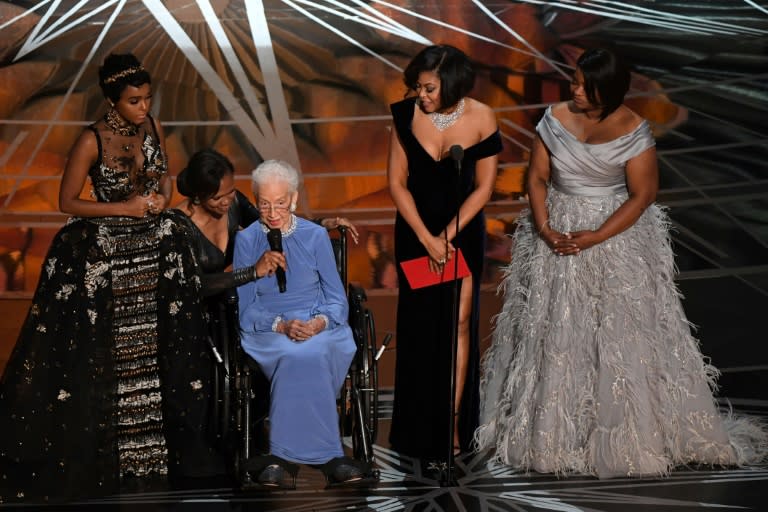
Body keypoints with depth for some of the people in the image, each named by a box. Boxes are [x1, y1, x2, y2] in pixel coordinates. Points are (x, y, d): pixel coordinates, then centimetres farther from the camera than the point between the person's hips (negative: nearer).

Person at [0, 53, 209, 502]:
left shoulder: (153, 127, 1)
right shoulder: (93, 141, -14)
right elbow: (68, 202, -10)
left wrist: (163, 195, -4)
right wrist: (125, 208, -16)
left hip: (156, 250, 5)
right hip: (103, 258, -5)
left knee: (158, 346, 6)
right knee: (104, 354, -2)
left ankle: (157, 445, 17)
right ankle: (100, 454, 9)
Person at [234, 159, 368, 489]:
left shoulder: (315, 236, 10)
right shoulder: (246, 240, 8)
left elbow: (337, 300, 8)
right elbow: (246, 309, 4)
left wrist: (319, 322, -15)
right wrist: (281, 325, -15)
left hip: (319, 327, 1)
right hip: (267, 332, -1)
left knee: (308, 354, -38)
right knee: (302, 357, -37)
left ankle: (284, 456, -35)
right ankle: (327, 455, -35)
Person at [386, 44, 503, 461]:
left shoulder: (480, 118, -14)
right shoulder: (407, 115, -13)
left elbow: (483, 187, -7)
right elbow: (397, 183, -8)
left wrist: (448, 235, -13)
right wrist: (427, 238, -14)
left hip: (463, 229, 0)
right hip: (415, 228, 1)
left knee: (458, 321, 0)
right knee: (418, 323, 7)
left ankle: (452, 419, 11)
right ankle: (418, 425, 21)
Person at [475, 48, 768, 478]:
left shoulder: (632, 131, -14)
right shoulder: (555, 119, -5)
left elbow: (643, 195, -12)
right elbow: (537, 178, 0)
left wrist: (594, 238, -19)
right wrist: (544, 228, -15)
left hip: (617, 234, -3)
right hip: (557, 230, 3)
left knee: (620, 335, -2)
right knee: (552, 333, 6)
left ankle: (631, 432, 12)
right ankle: (550, 430, 20)